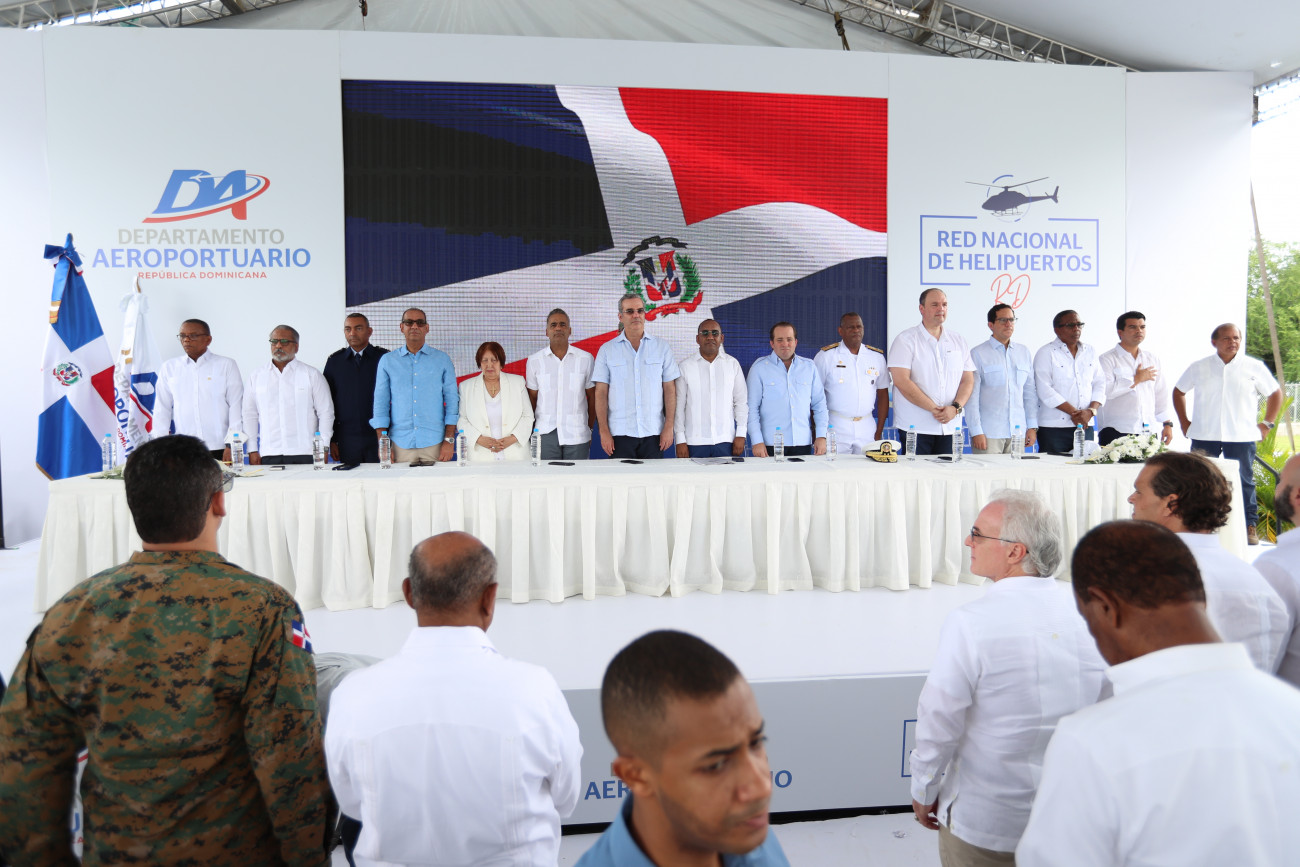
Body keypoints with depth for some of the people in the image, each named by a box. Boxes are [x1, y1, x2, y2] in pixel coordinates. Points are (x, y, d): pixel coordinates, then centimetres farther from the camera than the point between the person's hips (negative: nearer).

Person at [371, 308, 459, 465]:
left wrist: (449, 440, -3)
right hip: (400, 444, 1)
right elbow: (381, 402, 8)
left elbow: (452, 400, 5)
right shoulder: (387, 361, 9)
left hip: (434, 442, 0)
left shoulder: (442, 359, 8)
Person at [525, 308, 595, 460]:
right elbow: (532, 398, 10)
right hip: (545, 434, 0)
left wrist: (590, 429, 6)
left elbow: (592, 397, 8)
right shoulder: (534, 360, 6)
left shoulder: (586, 358, 5)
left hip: (577, 435, 0)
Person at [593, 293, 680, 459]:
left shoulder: (662, 347, 8)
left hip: (653, 433, 1)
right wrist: (604, 431, -5)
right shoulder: (607, 350, 6)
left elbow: (670, 390, 6)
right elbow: (601, 393, 3)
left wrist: (669, 427, -2)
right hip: (620, 433, 0)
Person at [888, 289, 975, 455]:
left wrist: (955, 408, -9)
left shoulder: (958, 341, 14)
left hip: (951, 427, 4)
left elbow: (968, 380, 11)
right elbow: (901, 381, -11)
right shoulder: (906, 340, -1)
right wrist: (933, 409, -14)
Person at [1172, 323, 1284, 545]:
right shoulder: (1198, 367, 6)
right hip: (1204, 436, 1)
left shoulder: (1255, 367, 4)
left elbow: (1275, 393, 13)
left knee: (1243, 482, 4)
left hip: (1242, 437, -1)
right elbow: (1179, 391, 16)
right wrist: (1184, 421, 9)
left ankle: (1249, 526, 13)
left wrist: (1267, 424, 6)